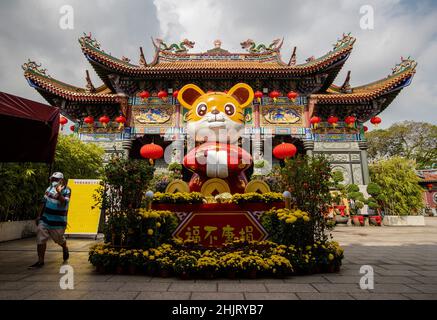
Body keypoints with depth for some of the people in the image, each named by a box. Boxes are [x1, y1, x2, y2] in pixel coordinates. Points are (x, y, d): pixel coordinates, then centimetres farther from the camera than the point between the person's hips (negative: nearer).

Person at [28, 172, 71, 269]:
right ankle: (40, 261, 10)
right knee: (40, 240, -1)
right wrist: (40, 215, 16)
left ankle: (65, 249, 44)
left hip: (58, 221, -5)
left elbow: (64, 203, -31)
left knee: (59, 239, 11)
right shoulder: (49, 188, 4)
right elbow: (45, 203, 15)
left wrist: (59, 193, -46)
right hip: (45, 219, 5)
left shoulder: (66, 191, -14)